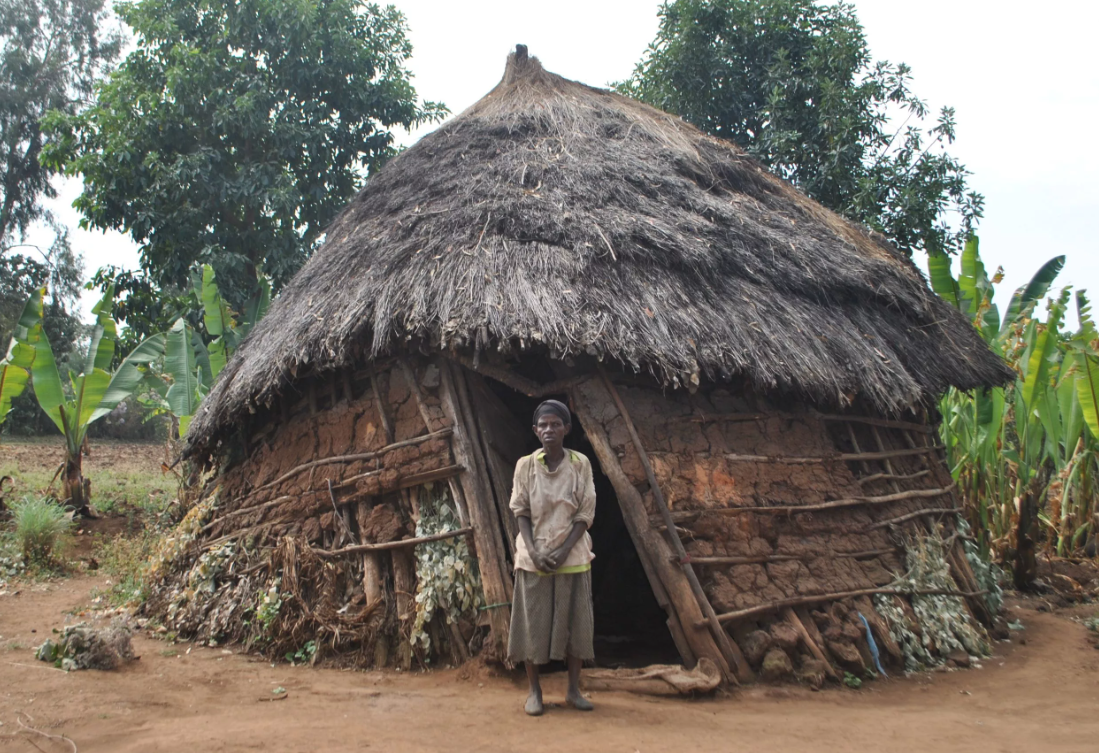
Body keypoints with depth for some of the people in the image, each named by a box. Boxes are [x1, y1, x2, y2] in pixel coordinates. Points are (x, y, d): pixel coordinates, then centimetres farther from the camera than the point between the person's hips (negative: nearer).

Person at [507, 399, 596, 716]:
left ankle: (574, 689, 19)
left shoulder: (580, 464, -4)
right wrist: (533, 551, -13)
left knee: (574, 621, 6)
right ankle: (534, 690, 16)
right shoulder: (525, 465, -3)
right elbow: (521, 511, -1)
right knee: (532, 621, 4)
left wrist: (564, 550, -14)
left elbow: (585, 514, -4)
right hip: (534, 555, 0)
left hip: (572, 555, 0)